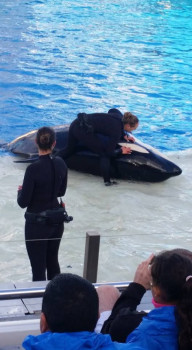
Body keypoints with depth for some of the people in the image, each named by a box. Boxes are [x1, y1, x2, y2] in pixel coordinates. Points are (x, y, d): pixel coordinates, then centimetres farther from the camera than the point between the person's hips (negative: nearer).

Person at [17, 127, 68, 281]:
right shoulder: (61, 164, -4)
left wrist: (20, 191, 5)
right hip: (57, 221, 6)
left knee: (38, 267, 4)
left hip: (37, 223, -6)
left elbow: (23, 202, -15)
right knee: (53, 262, 21)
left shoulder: (33, 169, -22)